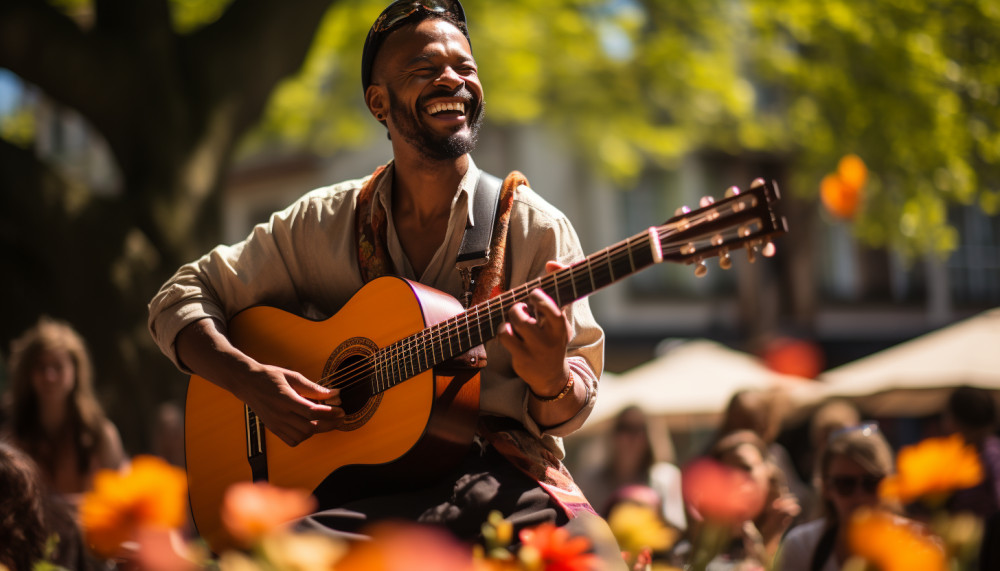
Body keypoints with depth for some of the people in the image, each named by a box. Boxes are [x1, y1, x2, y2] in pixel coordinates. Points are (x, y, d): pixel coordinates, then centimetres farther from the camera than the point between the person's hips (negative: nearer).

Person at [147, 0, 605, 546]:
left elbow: (568, 413, 5)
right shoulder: (322, 222, 11)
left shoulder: (533, 228, 6)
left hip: (492, 473, 1)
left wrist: (550, 379, -20)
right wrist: (250, 379, -6)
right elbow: (179, 299, 14)